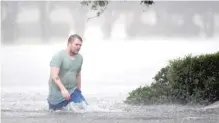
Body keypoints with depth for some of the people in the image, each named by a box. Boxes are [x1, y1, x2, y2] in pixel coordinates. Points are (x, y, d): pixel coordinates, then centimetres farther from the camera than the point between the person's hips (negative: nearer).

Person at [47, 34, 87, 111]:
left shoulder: (79, 58, 7)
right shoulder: (58, 56, -14)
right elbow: (54, 76, -25)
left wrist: (79, 90, 25)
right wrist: (63, 89, -37)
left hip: (72, 91, 5)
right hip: (58, 92, -5)